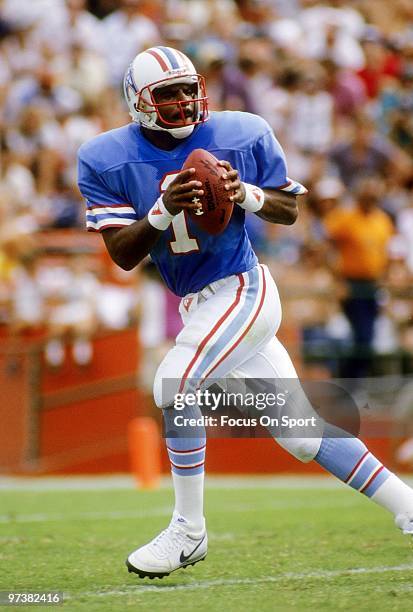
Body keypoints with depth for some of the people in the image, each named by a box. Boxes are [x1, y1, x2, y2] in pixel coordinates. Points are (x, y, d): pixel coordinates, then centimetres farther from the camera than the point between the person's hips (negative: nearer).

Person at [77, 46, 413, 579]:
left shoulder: (243, 135, -9)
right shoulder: (106, 160, -6)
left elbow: (289, 210, 2)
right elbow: (122, 255, -9)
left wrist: (247, 194, -20)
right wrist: (163, 209, -27)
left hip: (242, 290, -5)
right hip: (202, 305, 5)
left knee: (175, 386, -22)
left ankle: (188, 532, -8)